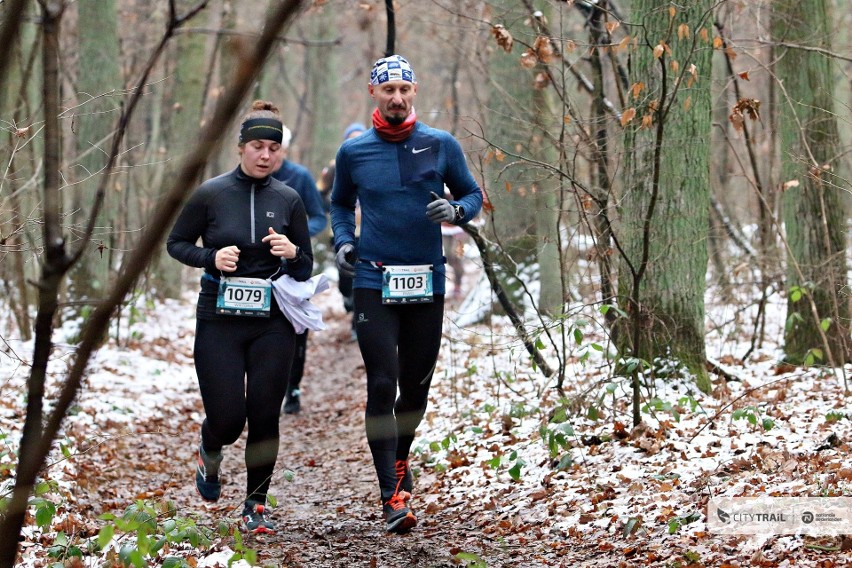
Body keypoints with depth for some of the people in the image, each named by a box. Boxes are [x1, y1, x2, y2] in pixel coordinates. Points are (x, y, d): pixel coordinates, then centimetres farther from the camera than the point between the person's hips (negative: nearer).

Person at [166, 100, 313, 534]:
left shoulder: (288, 199, 2)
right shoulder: (210, 194, -4)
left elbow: (306, 269, 7)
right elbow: (176, 243, 5)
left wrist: (292, 252, -15)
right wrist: (211, 258, -13)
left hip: (272, 324, 2)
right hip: (220, 322, -1)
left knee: (265, 417, 0)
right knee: (227, 420, -4)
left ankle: (256, 505, 16)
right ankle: (210, 450, 33)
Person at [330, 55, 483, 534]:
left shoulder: (442, 145, 3)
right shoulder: (353, 152, 4)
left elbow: (473, 194, 11)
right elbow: (340, 204, 20)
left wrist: (456, 210, -11)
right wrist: (343, 240, 3)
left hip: (428, 283, 1)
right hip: (373, 283, -1)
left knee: (417, 385, 11)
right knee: (383, 386, -10)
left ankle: (399, 457, 39)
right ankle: (393, 495, -10)